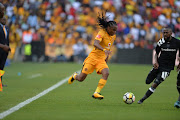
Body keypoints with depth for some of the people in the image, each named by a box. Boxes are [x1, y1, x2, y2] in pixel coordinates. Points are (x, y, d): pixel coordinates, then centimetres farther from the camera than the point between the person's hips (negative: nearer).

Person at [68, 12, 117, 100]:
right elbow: (95, 44, -32)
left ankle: (96, 93, -23)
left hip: (101, 60, 6)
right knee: (81, 78, -1)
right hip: (93, 57, -6)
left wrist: (106, 59, 23)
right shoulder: (102, 33, -15)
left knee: (106, 73, -25)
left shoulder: (113, 36, 8)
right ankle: (75, 76, 37)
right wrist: (104, 50, -47)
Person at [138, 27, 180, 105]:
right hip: (159, 65, 4)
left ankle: (143, 99, -3)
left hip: (167, 67, -4)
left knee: (155, 84, -13)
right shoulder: (161, 42, -2)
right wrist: (156, 62, -6)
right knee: (148, 81, 6)